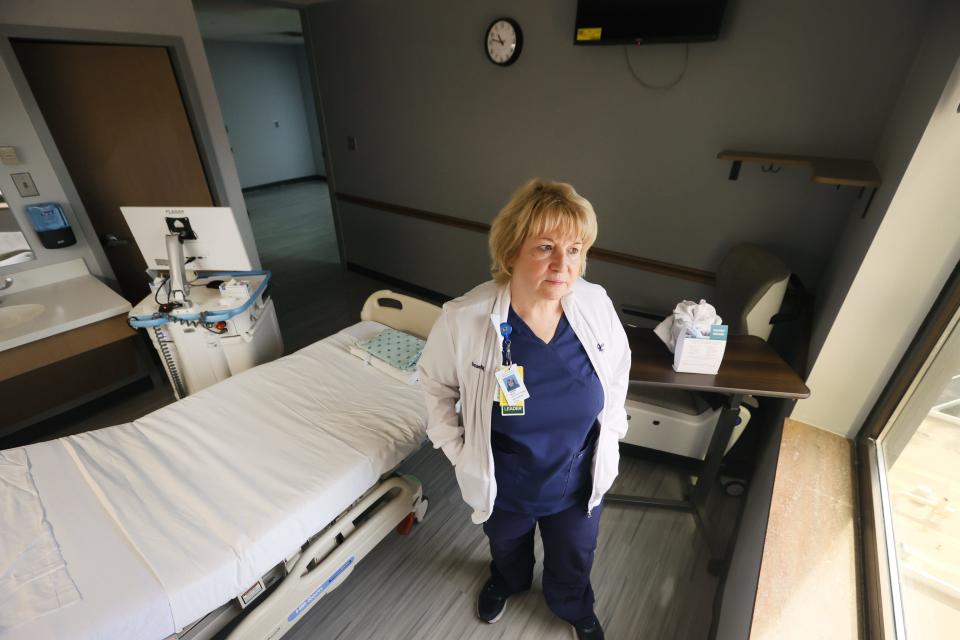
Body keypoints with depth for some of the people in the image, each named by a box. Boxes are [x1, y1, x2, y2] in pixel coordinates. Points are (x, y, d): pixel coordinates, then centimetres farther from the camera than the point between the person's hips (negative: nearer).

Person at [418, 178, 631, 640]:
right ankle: (507, 581, 71)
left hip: (578, 479, 2)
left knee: (573, 559, 31)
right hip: (502, 483, -1)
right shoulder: (464, 319, -29)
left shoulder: (596, 303, -21)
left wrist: (611, 430, 1)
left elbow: (618, 367, 0)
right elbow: (436, 383, -10)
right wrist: (457, 448, -9)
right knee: (506, 546, 34)